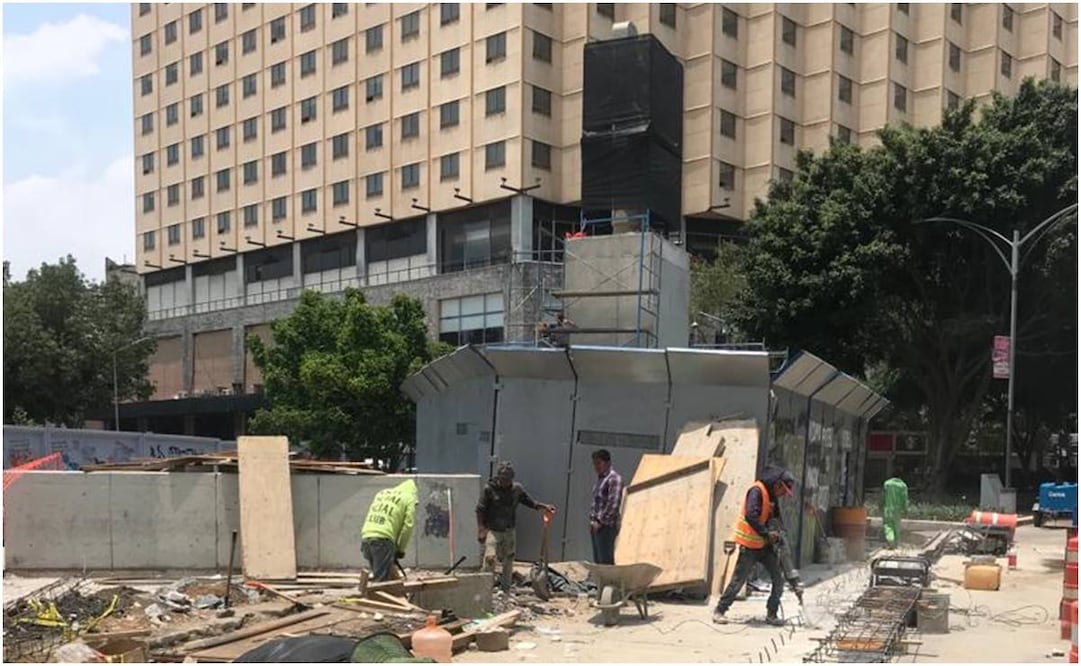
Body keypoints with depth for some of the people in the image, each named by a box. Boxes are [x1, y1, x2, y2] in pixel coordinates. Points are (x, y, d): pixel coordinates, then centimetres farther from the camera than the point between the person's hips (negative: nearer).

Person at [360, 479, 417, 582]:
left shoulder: (382, 493, 27)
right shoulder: (410, 498, 10)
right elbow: (408, 526, 0)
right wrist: (400, 550, 10)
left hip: (366, 537, 6)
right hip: (383, 539, -6)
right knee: (381, 579, -6)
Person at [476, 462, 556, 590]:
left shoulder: (517, 488, 1)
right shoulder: (489, 489, -10)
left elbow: (530, 502, 9)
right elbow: (480, 510, -8)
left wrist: (545, 507, -6)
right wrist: (481, 530, -14)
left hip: (509, 531, 5)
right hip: (492, 530, -4)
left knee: (509, 561, 10)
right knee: (490, 558, -18)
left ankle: (506, 589, 23)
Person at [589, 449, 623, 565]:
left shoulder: (614, 479, -11)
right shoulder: (600, 478, 17)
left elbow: (613, 504, -18)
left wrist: (600, 521, -17)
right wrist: (593, 520, 13)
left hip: (607, 526, -9)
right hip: (597, 525, 9)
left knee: (606, 561, -9)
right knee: (598, 561, 11)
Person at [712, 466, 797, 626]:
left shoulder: (772, 496, 11)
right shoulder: (757, 491, -17)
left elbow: (775, 517, 16)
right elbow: (751, 516, -29)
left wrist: (778, 531, -5)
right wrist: (766, 534, -25)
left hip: (765, 545, 8)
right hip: (749, 546, -8)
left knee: (779, 579, 2)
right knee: (738, 580, -3)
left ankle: (771, 614, 12)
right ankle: (719, 611, 11)